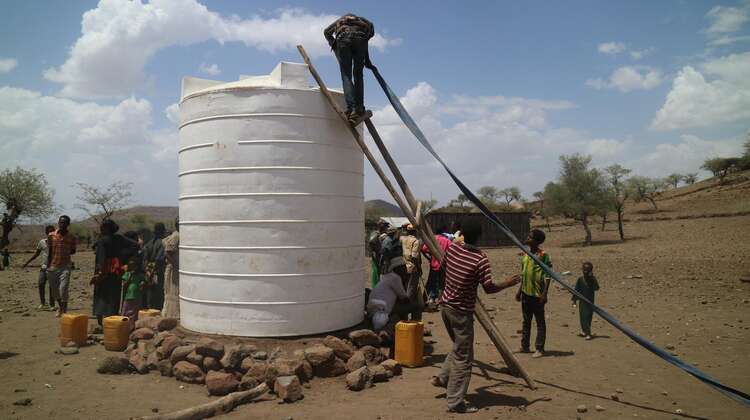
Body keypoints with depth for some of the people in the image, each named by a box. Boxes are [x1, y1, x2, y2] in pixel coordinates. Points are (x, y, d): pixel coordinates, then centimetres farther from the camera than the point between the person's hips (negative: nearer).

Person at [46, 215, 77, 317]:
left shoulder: (71, 237, -1)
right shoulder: (51, 236, 2)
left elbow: (73, 251, 12)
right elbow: (49, 252, 6)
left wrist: (68, 252, -7)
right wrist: (47, 267, 4)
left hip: (65, 266, -2)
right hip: (53, 266, 2)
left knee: (63, 289, -14)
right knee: (54, 290, 13)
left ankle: (64, 310, -4)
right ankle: (61, 307, 36)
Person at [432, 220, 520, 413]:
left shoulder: (452, 249, -1)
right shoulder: (480, 259, -19)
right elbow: (488, 288, -17)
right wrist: (507, 284, -1)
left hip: (445, 305, 7)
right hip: (461, 311, -7)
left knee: (458, 346, 28)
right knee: (463, 357, 2)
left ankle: (443, 377, 29)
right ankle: (455, 402, 5)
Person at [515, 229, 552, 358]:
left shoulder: (543, 255, -11)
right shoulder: (525, 254, 10)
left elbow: (548, 276, -12)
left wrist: (544, 294, -17)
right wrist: (520, 290, 17)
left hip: (537, 294, -8)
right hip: (526, 293, 8)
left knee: (540, 322, 2)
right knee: (526, 321, 15)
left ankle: (539, 349, 8)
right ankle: (524, 346, 24)